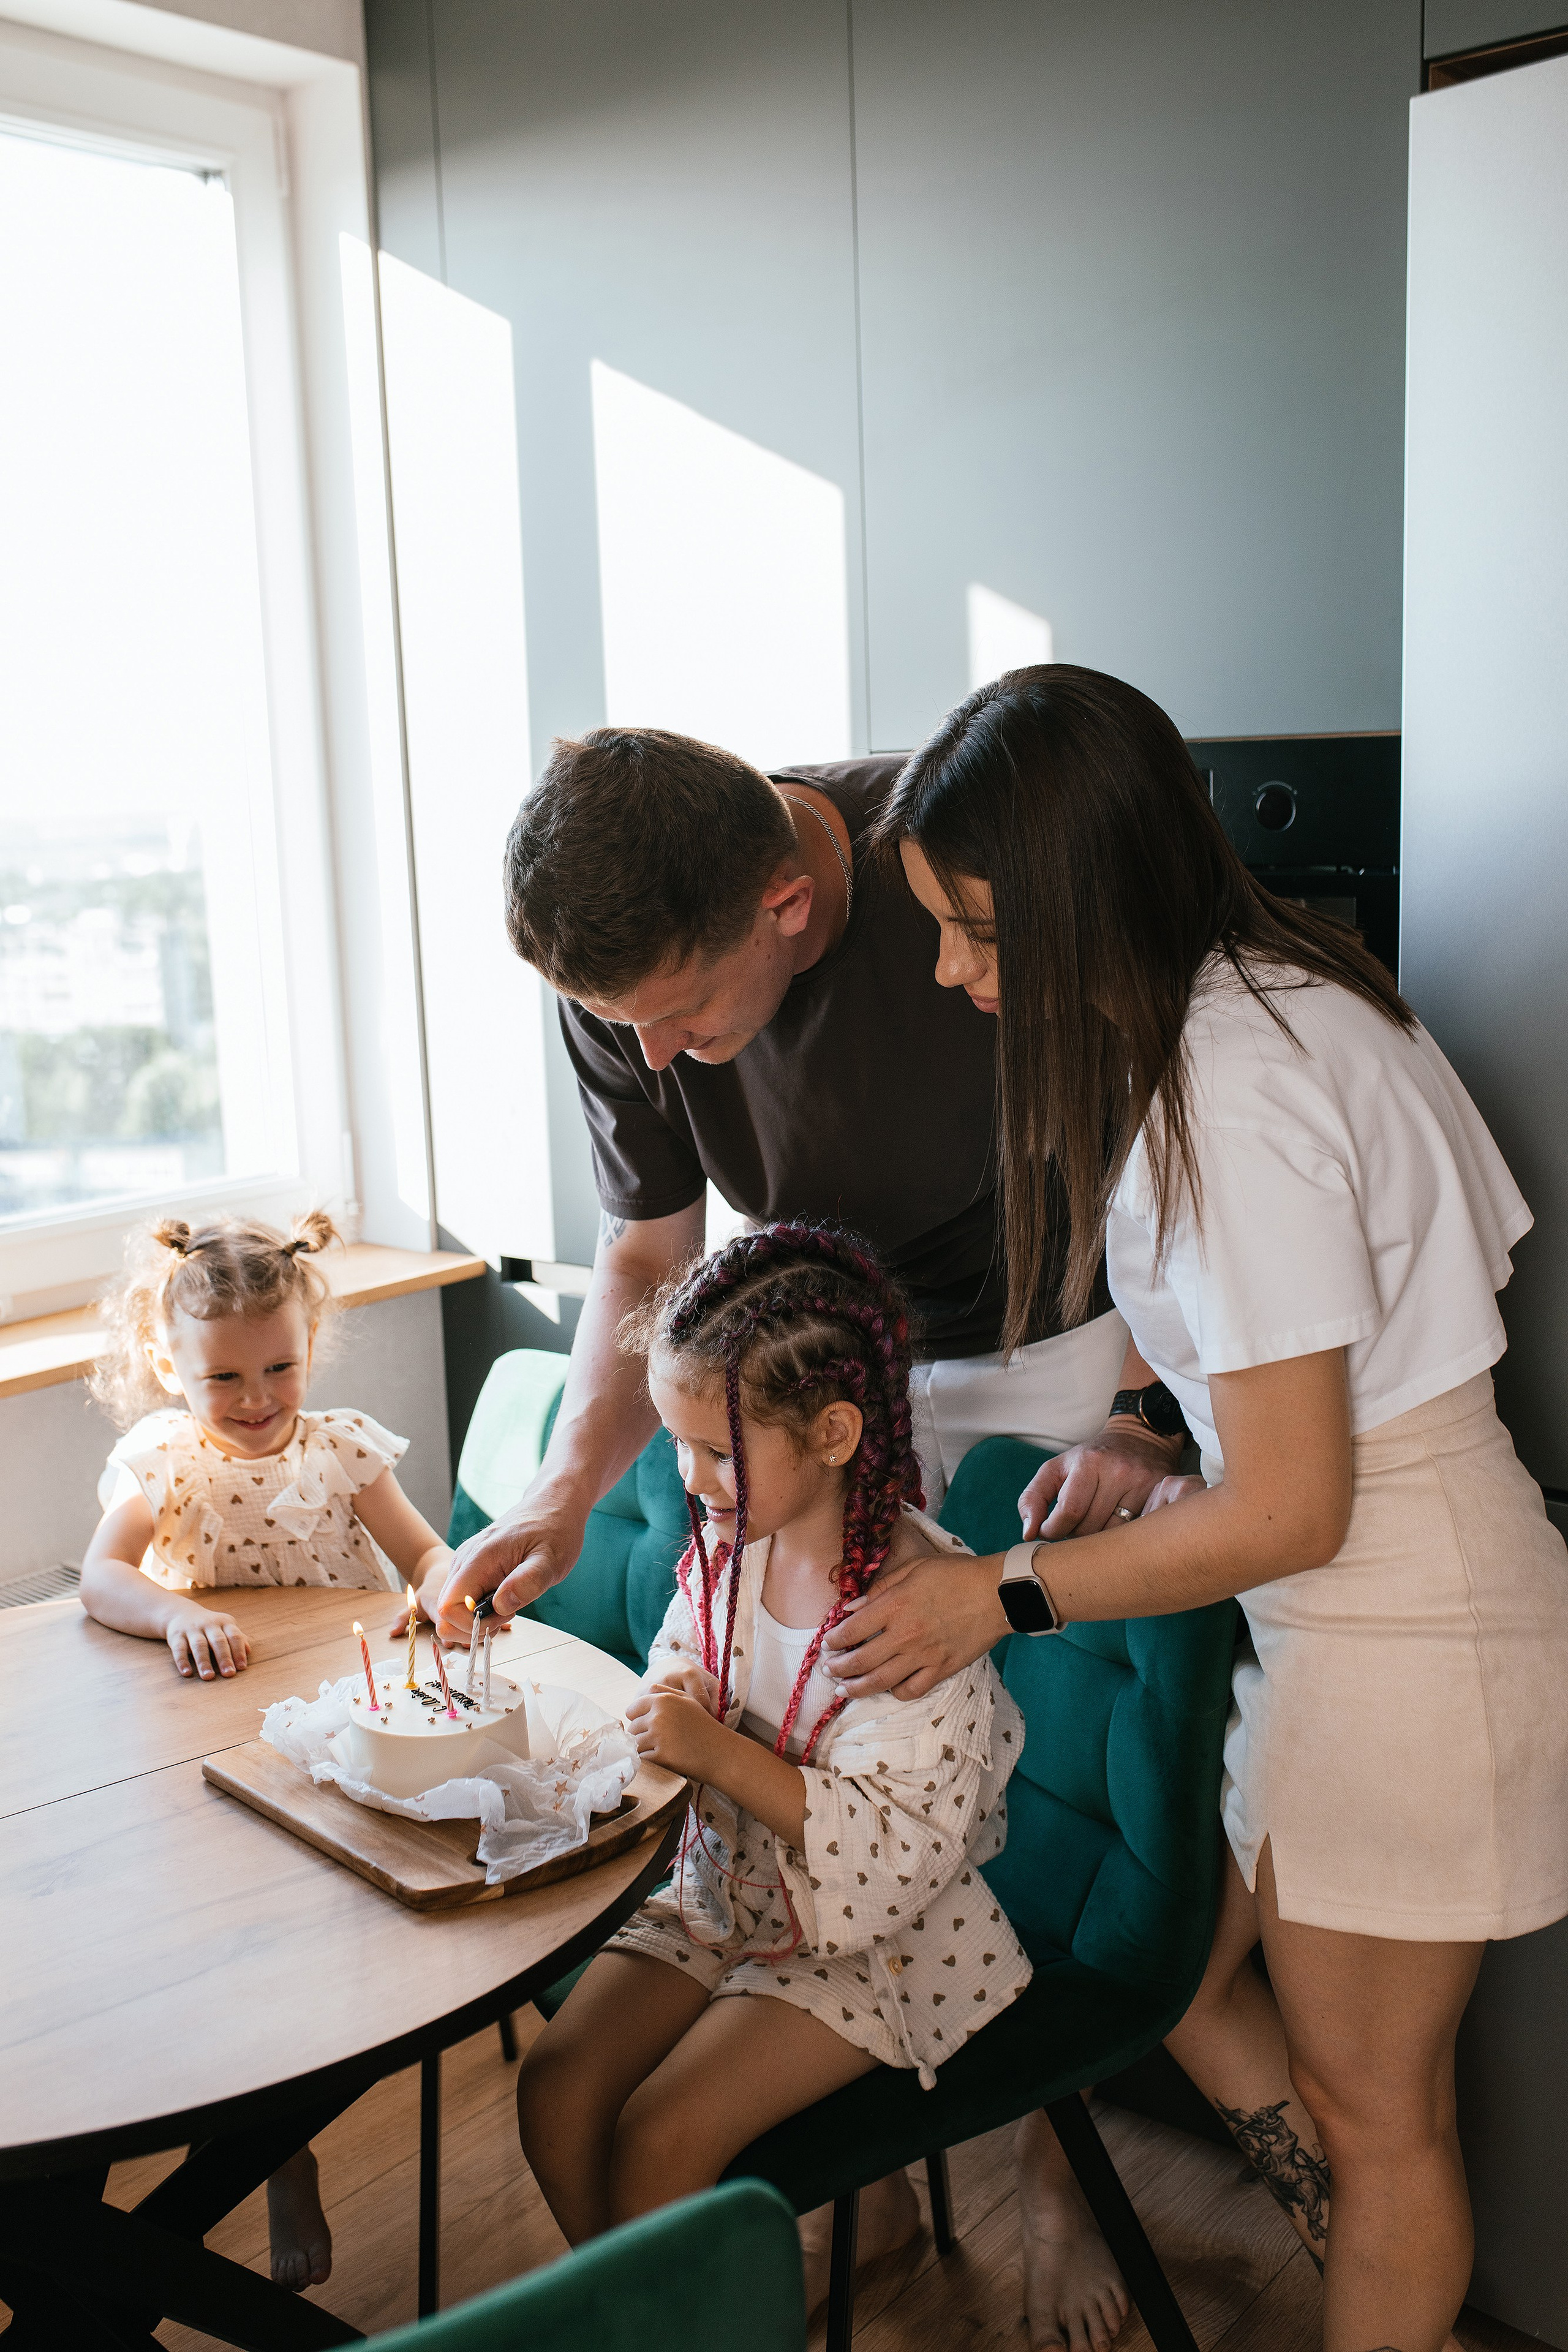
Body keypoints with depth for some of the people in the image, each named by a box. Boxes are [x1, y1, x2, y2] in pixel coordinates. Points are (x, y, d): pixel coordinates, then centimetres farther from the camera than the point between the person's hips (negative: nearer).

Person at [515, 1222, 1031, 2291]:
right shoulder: (727, 1539, -4)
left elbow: (898, 1850, -26)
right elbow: (684, 1672, 15)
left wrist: (724, 1755, -31)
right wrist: (667, 1715, -9)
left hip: (878, 1935, -7)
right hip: (726, 1892, 7)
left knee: (659, 2137, -17)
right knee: (556, 2088, -6)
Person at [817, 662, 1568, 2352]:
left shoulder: (1232, 1087, -26)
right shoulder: (1278, 990, 3)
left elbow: (1291, 1511, -24)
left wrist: (1000, 1592, -13)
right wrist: (1166, 1479, 9)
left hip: (1400, 1642, -9)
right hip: (1367, 1609, 9)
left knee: (1368, 2103, 13)